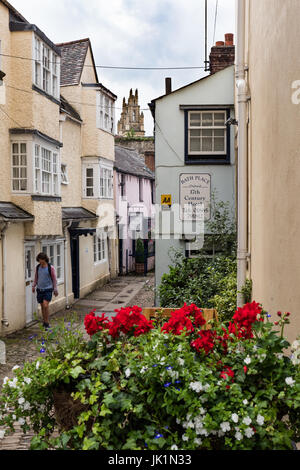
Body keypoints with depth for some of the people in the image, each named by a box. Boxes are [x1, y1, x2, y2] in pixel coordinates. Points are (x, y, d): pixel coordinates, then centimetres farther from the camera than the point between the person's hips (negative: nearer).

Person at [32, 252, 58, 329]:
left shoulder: (51, 268, -7)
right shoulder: (38, 267, 5)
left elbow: (54, 279, -2)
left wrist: (55, 289, -3)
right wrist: (33, 286, 8)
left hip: (48, 289, -5)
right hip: (39, 289, 5)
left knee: (45, 305, -16)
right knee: (42, 306, 10)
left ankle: (47, 323, -8)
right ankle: (44, 321, 24)